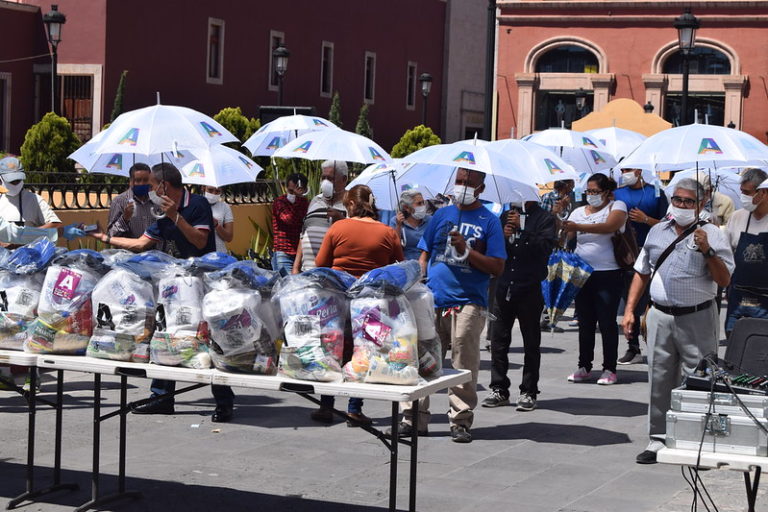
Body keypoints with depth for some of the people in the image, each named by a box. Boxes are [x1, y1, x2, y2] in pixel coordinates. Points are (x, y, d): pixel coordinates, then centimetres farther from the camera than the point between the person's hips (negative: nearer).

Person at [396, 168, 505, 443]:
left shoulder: (488, 221, 4)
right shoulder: (441, 215, 15)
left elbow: (497, 268, -1)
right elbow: (424, 256, 17)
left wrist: (466, 251, -12)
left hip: (468, 303, -3)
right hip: (432, 302, 3)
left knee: (464, 365, -2)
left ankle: (460, 421, 7)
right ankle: (414, 418, 11)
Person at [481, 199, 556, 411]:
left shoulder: (545, 218, 2)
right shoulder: (506, 216, 13)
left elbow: (545, 247, -13)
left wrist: (522, 228, -17)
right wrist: (503, 236, -7)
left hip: (529, 289, -4)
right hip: (504, 288, 4)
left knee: (531, 342, 4)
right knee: (498, 340, 5)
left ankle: (528, 392, 10)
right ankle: (499, 389, 13)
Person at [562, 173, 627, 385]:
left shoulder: (617, 207, 1)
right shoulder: (579, 212, 14)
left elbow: (609, 226, -19)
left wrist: (578, 227, -25)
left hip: (608, 275, -4)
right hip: (582, 273, 5)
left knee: (607, 322, -1)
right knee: (585, 322, 9)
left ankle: (609, 369, 5)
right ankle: (584, 367, 16)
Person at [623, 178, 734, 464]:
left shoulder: (712, 235, -1)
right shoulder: (657, 232, 13)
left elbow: (724, 280, -8)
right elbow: (641, 273, 18)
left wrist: (707, 251, -21)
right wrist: (630, 310, 11)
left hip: (697, 319, -4)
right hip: (660, 317, 4)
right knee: (659, 381, 6)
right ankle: (658, 440, 14)